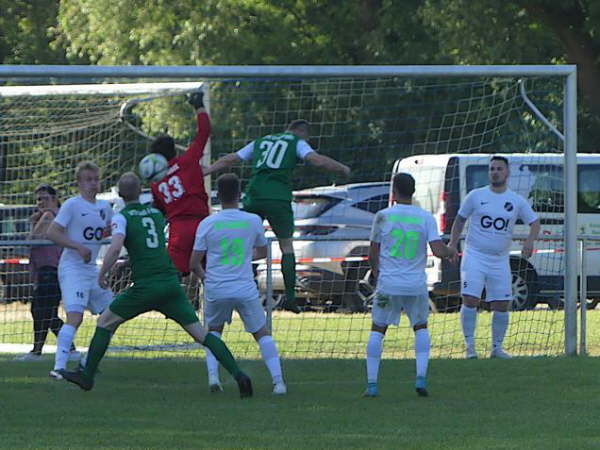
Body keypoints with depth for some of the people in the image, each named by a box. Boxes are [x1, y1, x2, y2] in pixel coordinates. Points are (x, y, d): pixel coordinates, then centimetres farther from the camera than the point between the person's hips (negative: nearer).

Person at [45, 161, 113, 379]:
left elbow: (113, 232, 29)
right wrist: (78, 246, -24)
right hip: (72, 268, -8)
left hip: (93, 269, 8)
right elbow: (51, 233, -14)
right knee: (75, 316, -23)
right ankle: (59, 367, -28)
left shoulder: (104, 207, 11)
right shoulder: (72, 205, -9)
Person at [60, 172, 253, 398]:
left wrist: (102, 274, -5)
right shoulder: (156, 213, 16)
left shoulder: (122, 217, -1)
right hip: (171, 282, 4)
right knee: (200, 333, 1)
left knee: (105, 322, 15)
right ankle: (238, 375, -11)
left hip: (145, 286, -4)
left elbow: (115, 248, -18)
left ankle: (87, 375, 17)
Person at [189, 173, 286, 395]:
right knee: (262, 333, 14)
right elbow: (262, 251, 18)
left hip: (216, 291, 0)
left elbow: (194, 264, 0)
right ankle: (278, 381, 2)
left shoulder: (207, 224, -3)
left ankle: (212, 375, 5)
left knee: (213, 331, 24)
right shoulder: (253, 221, -1)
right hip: (246, 289, 0)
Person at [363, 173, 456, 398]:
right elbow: (438, 251, -9)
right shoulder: (426, 218, -1)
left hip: (388, 284, -1)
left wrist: (375, 270, 23)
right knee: (421, 328, 19)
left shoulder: (383, 216, -2)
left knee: (377, 330, 8)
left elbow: (372, 254, 3)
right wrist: (452, 251, 13)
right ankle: (421, 377, 4)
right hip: (416, 284, 1)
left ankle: (372, 384, 1)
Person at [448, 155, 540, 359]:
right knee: (470, 300, -14)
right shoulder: (476, 196, 1)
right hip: (474, 256, -2)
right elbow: (459, 220, 10)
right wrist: (453, 243, 1)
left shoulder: (517, 201, 4)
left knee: (501, 305, 3)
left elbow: (534, 222, 9)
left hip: (500, 260, 2)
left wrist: (529, 241, -11)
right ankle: (469, 345, -5)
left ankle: (497, 347, 17)